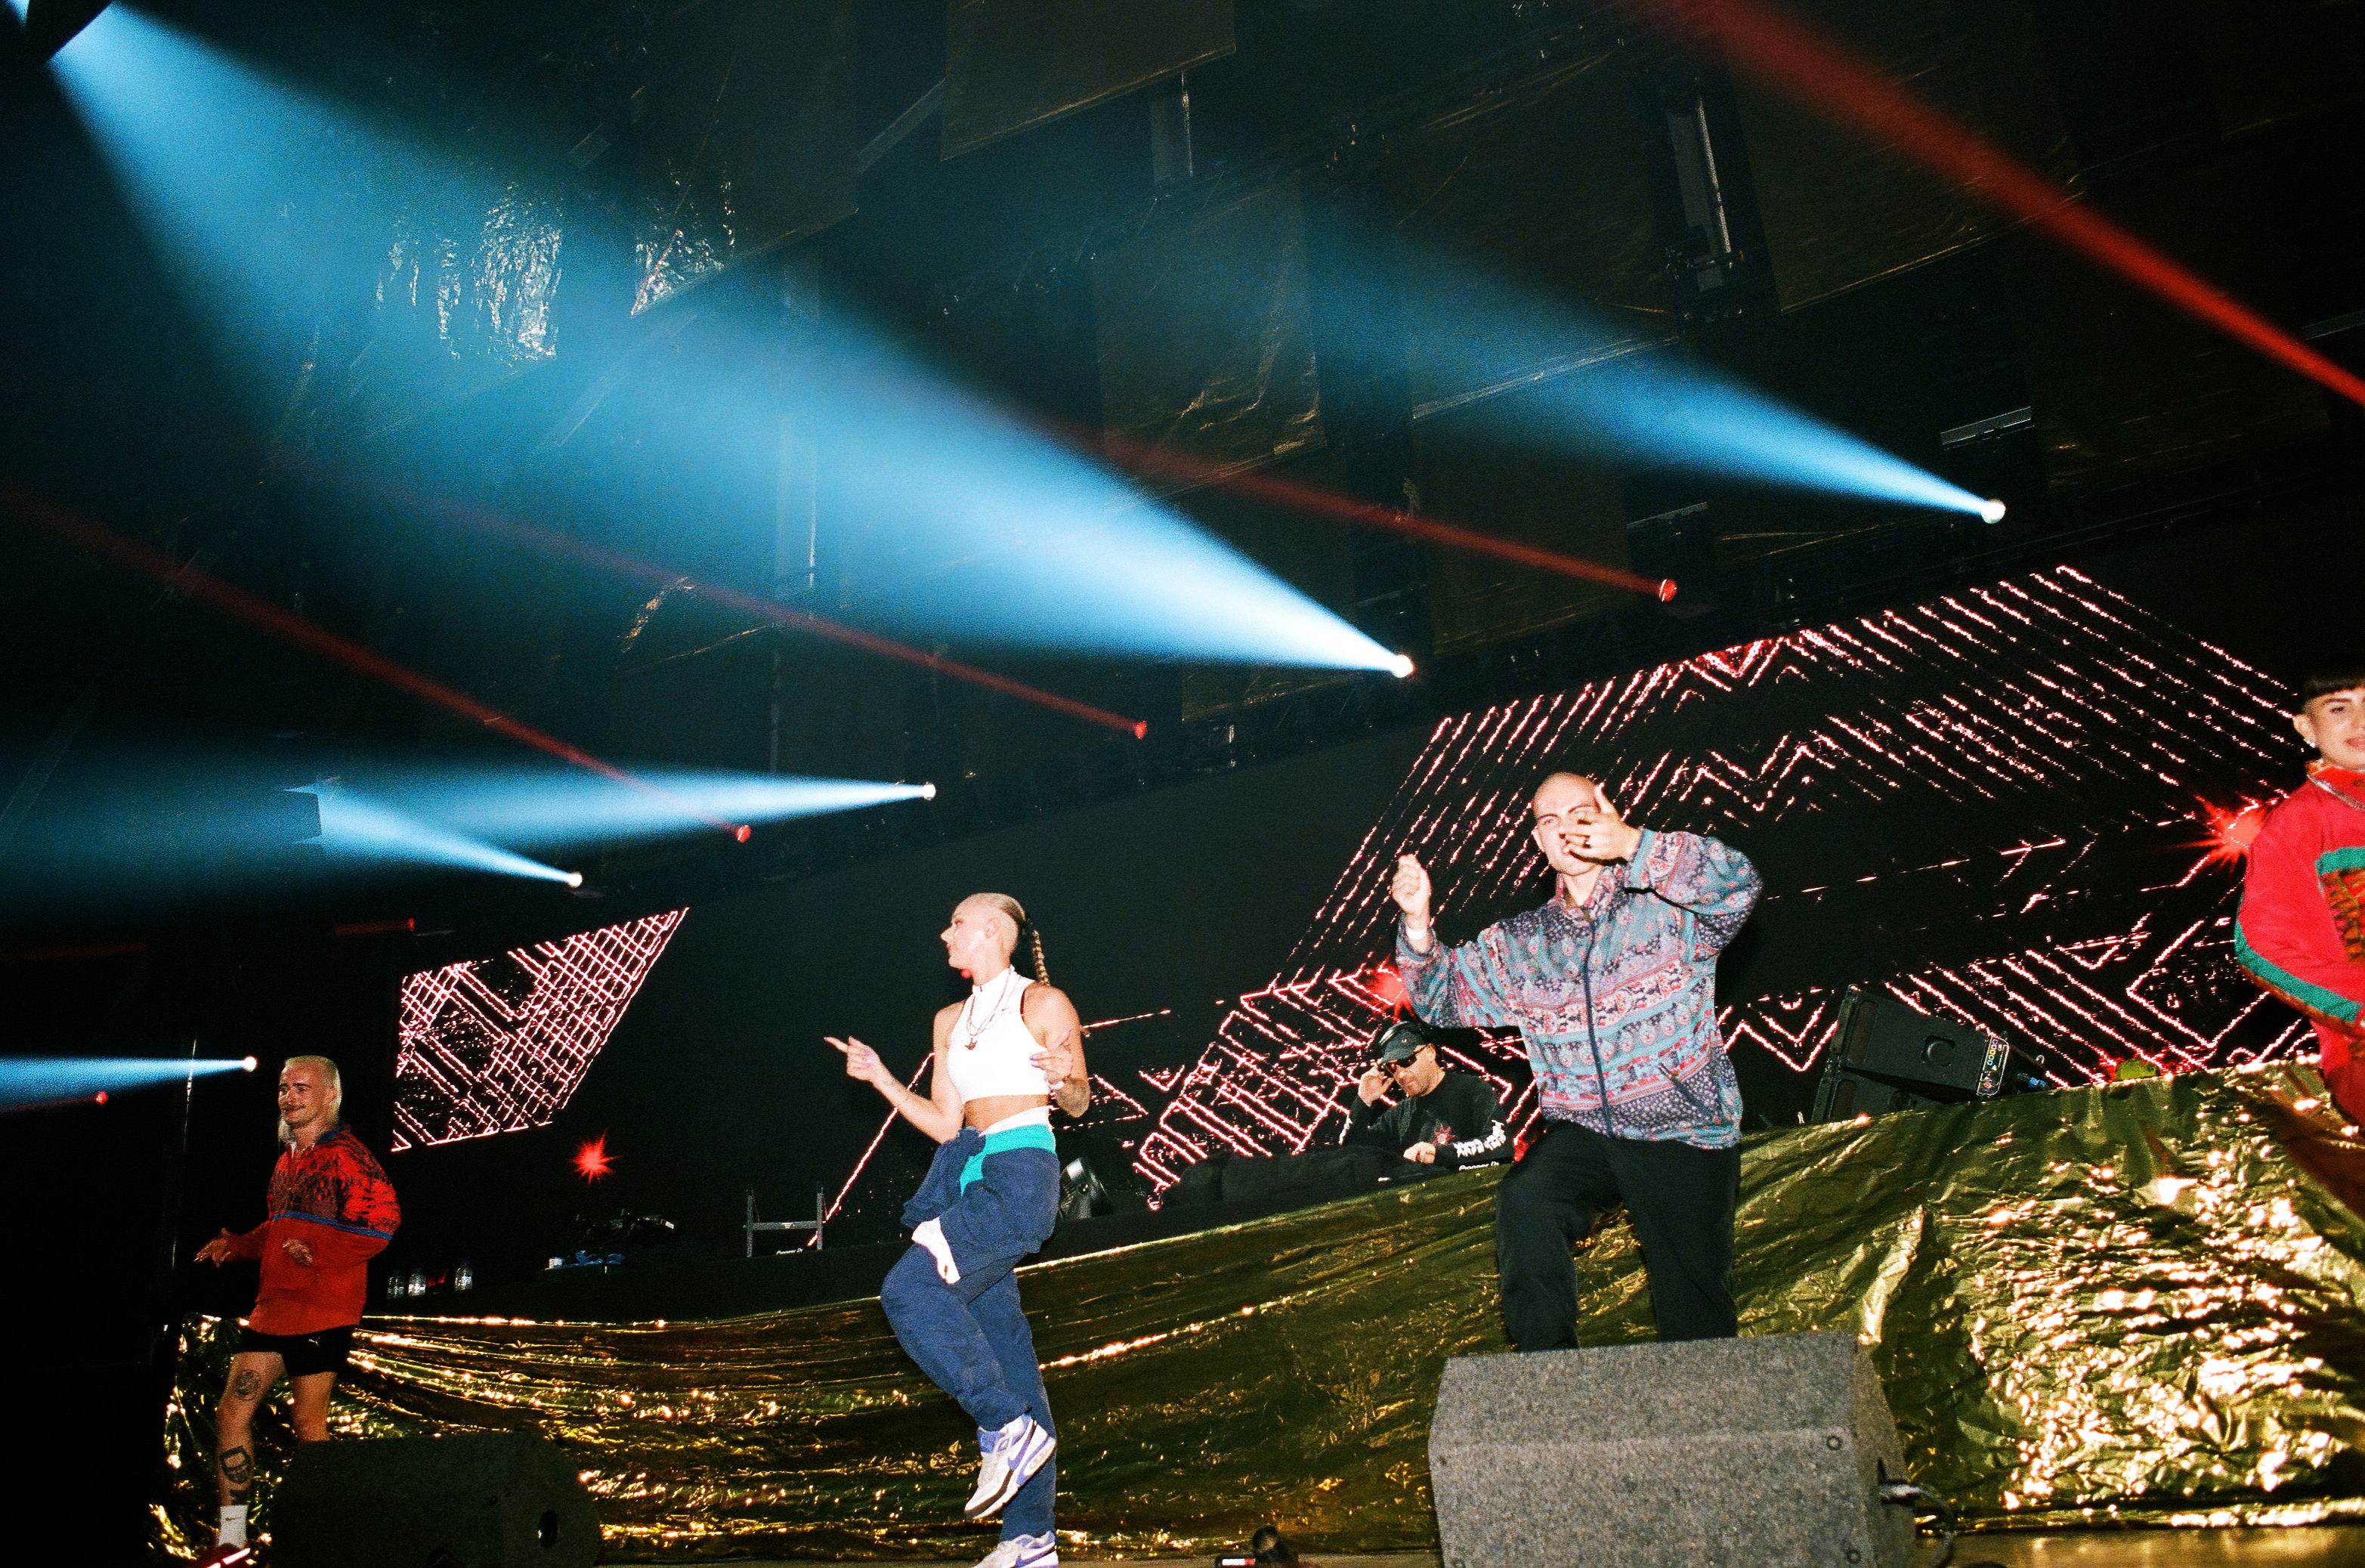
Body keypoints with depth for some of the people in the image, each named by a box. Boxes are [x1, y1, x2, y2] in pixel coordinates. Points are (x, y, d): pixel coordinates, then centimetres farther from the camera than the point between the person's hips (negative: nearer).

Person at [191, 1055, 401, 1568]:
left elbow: (381, 1223, -19)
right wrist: (236, 1245, 16)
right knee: (232, 1412, 6)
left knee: (308, 1424, -2)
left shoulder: (346, 1156, -10)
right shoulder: (287, 1160, 18)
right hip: (273, 1308, 9)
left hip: (321, 1310, -9)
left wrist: (318, 1251, -26)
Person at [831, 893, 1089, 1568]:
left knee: (910, 1289, -25)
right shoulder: (952, 1021, 18)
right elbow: (945, 1125, 15)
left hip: (1022, 1174, -7)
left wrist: (1063, 1078, -18)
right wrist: (880, 1078, 9)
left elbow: (1079, 1103, 3)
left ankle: (1008, 1424, -15)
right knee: (1001, 1342, 4)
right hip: (971, 1179, 7)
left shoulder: (1044, 1003, 0)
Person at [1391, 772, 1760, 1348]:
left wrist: (1633, 845, -34)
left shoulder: (1667, 904, -2)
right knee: (1523, 1201, -28)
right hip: (1583, 1132, 3)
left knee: (1694, 1312, -1)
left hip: (1685, 1135, -2)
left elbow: (1737, 884, -20)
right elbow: (1444, 996, 11)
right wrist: (1416, 921, -9)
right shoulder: (1520, 943, 11)